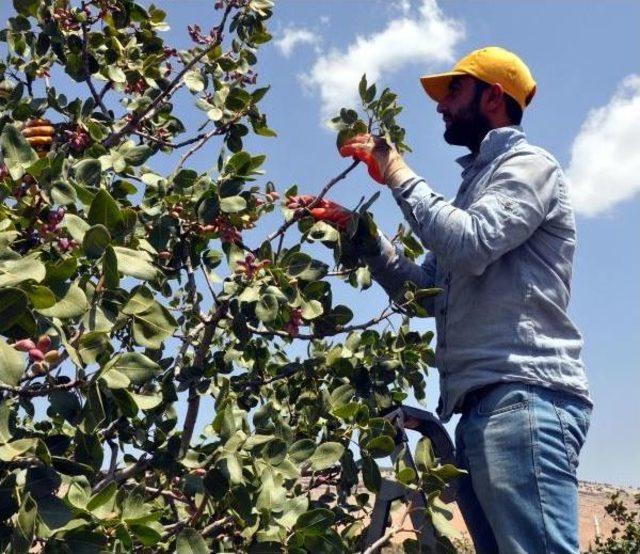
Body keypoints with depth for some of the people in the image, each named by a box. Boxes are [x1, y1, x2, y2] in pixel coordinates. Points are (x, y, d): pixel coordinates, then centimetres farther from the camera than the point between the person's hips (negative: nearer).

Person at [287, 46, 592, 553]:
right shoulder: (477, 186, 30)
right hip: (481, 406, 9)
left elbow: (472, 245, -16)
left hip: (523, 396, -9)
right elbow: (426, 293, 27)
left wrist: (397, 175, -4)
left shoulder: (529, 164, 4)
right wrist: (357, 229, 19)